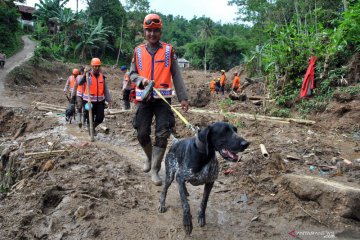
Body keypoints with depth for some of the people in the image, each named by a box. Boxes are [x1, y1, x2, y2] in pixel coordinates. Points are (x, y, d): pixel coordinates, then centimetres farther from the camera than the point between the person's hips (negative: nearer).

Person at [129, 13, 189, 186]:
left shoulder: (168, 50, 3)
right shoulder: (138, 51, 8)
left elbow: (176, 76, 3)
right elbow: (132, 74, 11)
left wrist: (183, 97, -3)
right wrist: (142, 80, -11)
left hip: (163, 99, -1)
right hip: (144, 99, 2)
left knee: (162, 135, -6)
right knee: (142, 134, 5)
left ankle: (155, 170, 6)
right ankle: (149, 157, 35)